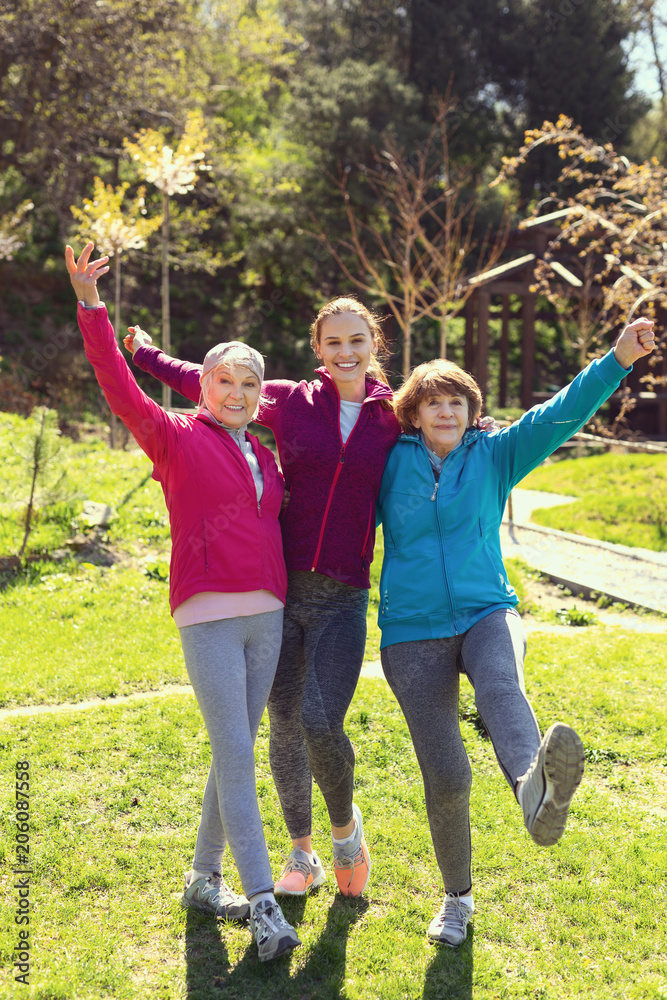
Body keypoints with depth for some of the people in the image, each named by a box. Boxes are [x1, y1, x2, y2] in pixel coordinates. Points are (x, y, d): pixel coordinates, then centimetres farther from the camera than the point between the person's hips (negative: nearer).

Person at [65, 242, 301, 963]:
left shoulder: (264, 456, 16)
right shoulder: (176, 439, 1)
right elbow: (120, 391, -11)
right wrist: (91, 307, -17)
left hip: (267, 616, 6)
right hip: (207, 617, -6)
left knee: (237, 753, 12)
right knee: (235, 755, -9)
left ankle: (204, 879, 26)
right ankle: (263, 905, -7)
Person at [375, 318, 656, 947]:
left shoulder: (494, 455, 9)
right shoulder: (391, 462, 7)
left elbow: (561, 414, -1)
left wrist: (619, 359, -11)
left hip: (487, 613, 0)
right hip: (412, 631, 0)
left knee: (501, 687, -36)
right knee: (446, 777, -3)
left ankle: (537, 794, -67)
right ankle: (458, 897, 19)